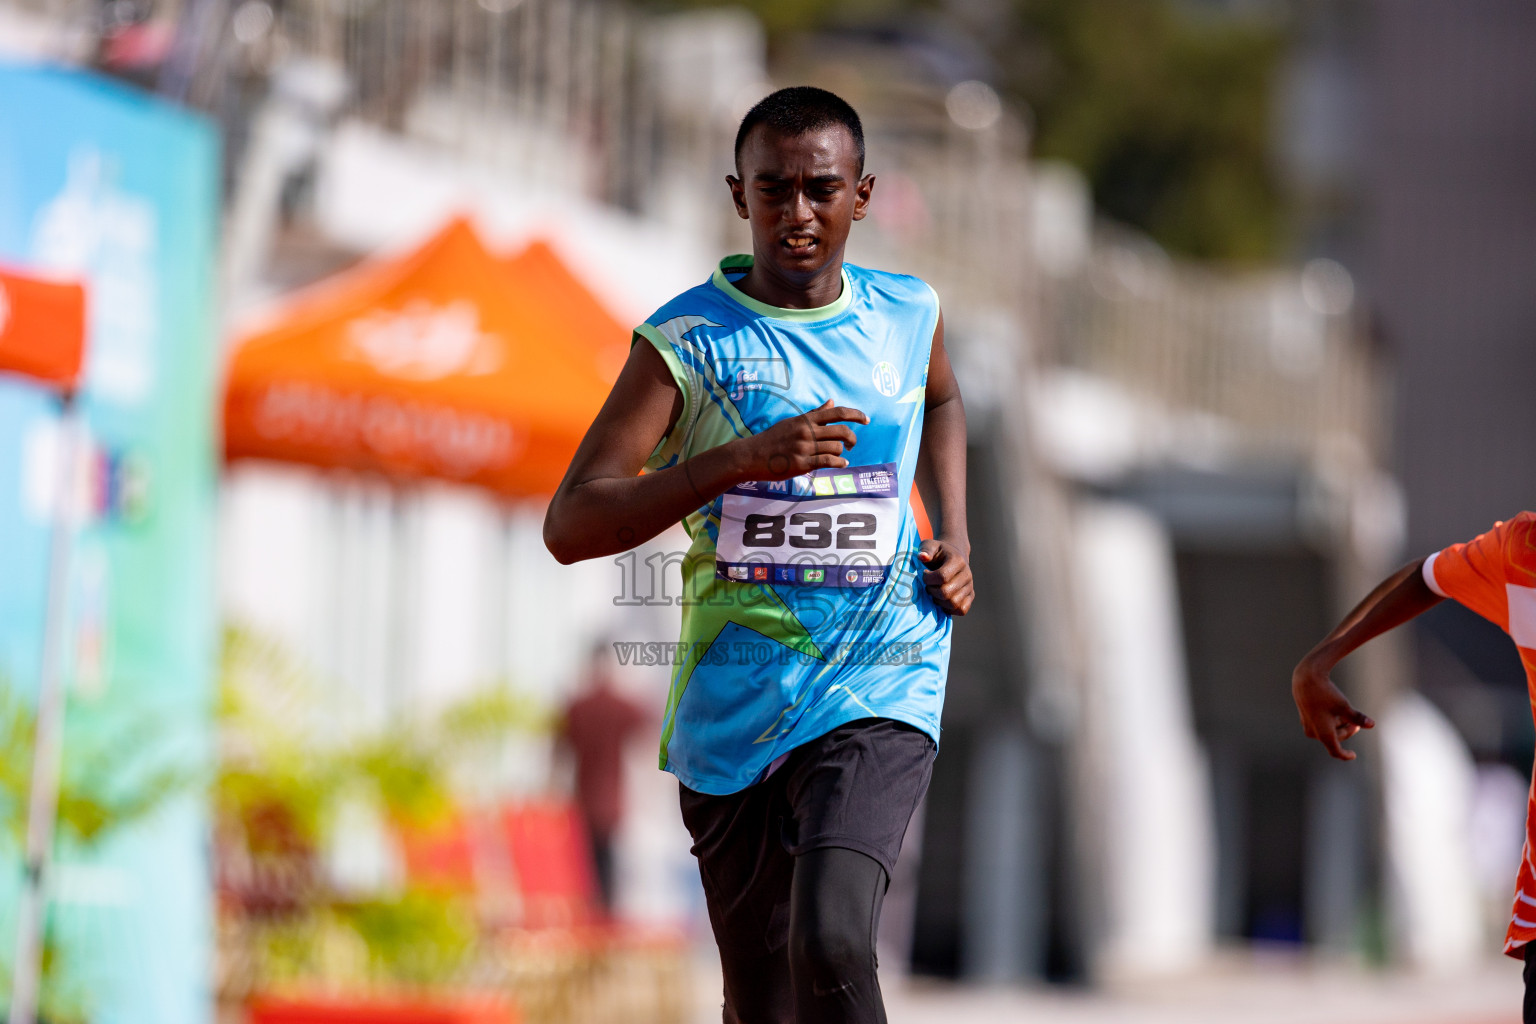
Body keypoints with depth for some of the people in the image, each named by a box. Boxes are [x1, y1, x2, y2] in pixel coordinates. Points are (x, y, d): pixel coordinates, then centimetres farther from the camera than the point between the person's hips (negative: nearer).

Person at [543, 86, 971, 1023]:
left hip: (880, 696, 0)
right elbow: (570, 526, -13)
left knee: (831, 944, -25)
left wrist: (955, 537, 15)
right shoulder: (688, 341, -5)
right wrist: (742, 461, -24)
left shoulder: (909, 315, 6)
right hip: (734, 706, 0)